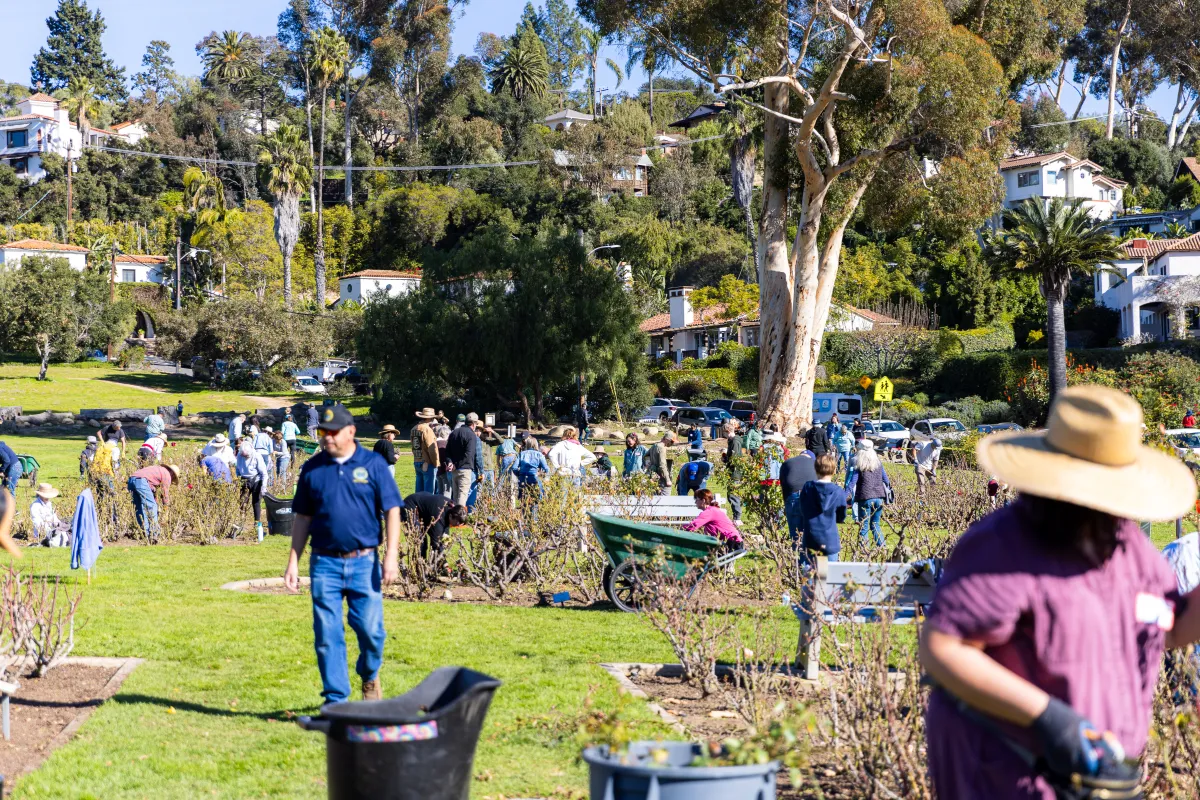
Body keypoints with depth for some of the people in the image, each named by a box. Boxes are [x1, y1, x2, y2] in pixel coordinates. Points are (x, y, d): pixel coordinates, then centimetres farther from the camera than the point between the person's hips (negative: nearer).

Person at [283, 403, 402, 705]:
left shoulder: (373, 464, 1)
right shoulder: (312, 468, 7)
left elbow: (392, 511, 1)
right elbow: (302, 518, 12)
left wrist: (391, 555, -8)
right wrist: (293, 561, 7)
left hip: (364, 562, -2)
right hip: (324, 563, 2)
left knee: (370, 628, -1)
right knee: (327, 634, 1)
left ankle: (369, 676, 29)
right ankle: (335, 699, 9)